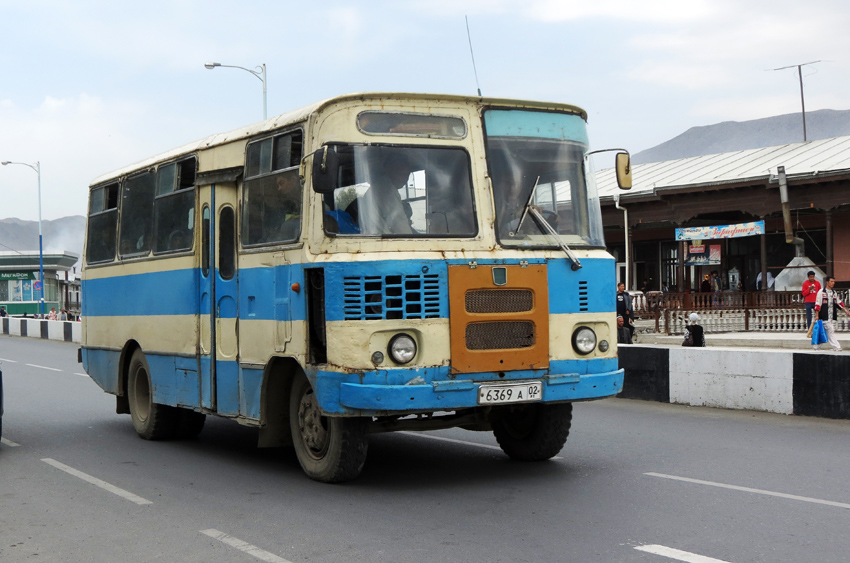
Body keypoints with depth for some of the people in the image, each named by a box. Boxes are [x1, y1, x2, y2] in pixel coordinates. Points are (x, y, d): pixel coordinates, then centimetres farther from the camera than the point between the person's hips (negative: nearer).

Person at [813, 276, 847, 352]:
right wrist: (817, 315, -10)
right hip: (825, 317, -7)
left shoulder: (834, 292, 14)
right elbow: (817, 304, -7)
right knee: (830, 331, -10)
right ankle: (836, 347, -9)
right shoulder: (821, 292, -5)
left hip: (832, 317, 7)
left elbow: (838, 303, 22)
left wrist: (845, 310, 15)